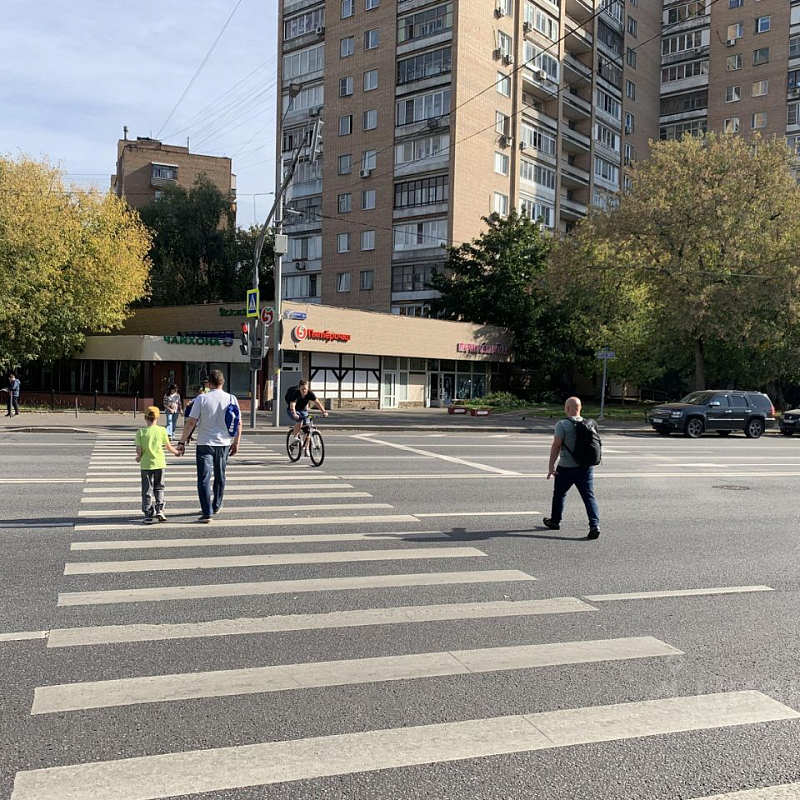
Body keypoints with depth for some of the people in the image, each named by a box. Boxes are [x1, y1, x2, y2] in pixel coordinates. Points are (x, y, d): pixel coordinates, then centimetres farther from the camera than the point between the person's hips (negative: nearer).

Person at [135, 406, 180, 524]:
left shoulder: (140, 432, -7)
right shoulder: (162, 430, -5)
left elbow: (139, 451, -9)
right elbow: (168, 446, 5)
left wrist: (139, 457, 13)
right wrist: (176, 452, 24)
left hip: (146, 465, -1)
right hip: (159, 463, 1)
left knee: (147, 490, 6)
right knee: (159, 488, 16)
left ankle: (148, 515, 5)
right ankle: (159, 510, 5)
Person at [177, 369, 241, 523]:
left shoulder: (201, 398, -9)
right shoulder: (231, 399, -1)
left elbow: (191, 422, -10)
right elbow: (238, 424, 2)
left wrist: (182, 442, -3)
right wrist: (236, 443, 13)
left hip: (205, 444, -3)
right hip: (224, 444, 3)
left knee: (204, 479, 0)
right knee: (220, 476, 20)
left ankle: (207, 513, -6)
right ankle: (216, 506, 35)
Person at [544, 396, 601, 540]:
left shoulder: (562, 424, -12)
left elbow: (556, 445, -15)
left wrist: (551, 466, -11)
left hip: (567, 468, -4)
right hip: (586, 467, 4)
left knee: (559, 494, 16)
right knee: (589, 496, 1)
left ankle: (555, 521, 31)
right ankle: (594, 525, -13)